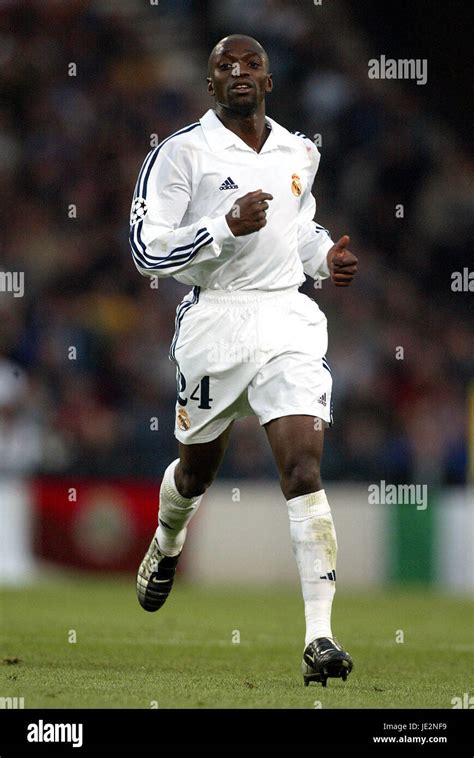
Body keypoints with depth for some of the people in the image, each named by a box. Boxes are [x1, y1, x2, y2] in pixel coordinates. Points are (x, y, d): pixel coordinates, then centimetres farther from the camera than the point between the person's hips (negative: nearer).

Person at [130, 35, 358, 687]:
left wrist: (326, 256, 11)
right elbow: (147, 252, -11)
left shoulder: (299, 154, 11)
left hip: (289, 321, 2)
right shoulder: (181, 153, -6)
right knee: (199, 466, 18)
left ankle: (320, 636, -18)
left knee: (304, 467, -14)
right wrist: (226, 226, -22)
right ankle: (167, 544, 55)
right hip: (216, 321, -2)